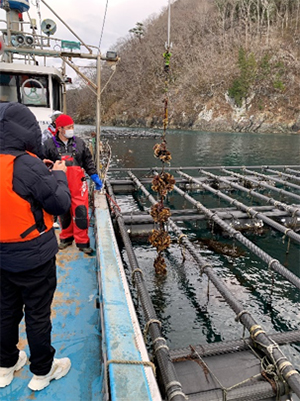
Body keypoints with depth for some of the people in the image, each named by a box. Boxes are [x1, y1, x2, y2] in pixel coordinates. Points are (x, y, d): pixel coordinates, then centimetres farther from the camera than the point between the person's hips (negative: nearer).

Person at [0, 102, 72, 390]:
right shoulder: (27, 165, -24)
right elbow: (62, 204, -17)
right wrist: (58, 175, -1)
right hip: (34, 257, -7)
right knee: (38, 314, 12)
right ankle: (42, 371, 33)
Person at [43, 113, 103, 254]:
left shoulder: (79, 142, 5)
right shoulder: (49, 145, 0)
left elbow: (88, 162, 11)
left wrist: (95, 177, 8)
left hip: (78, 185, 0)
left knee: (81, 213, -2)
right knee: (64, 213, 13)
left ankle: (82, 242, 11)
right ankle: (66, 238, 33)